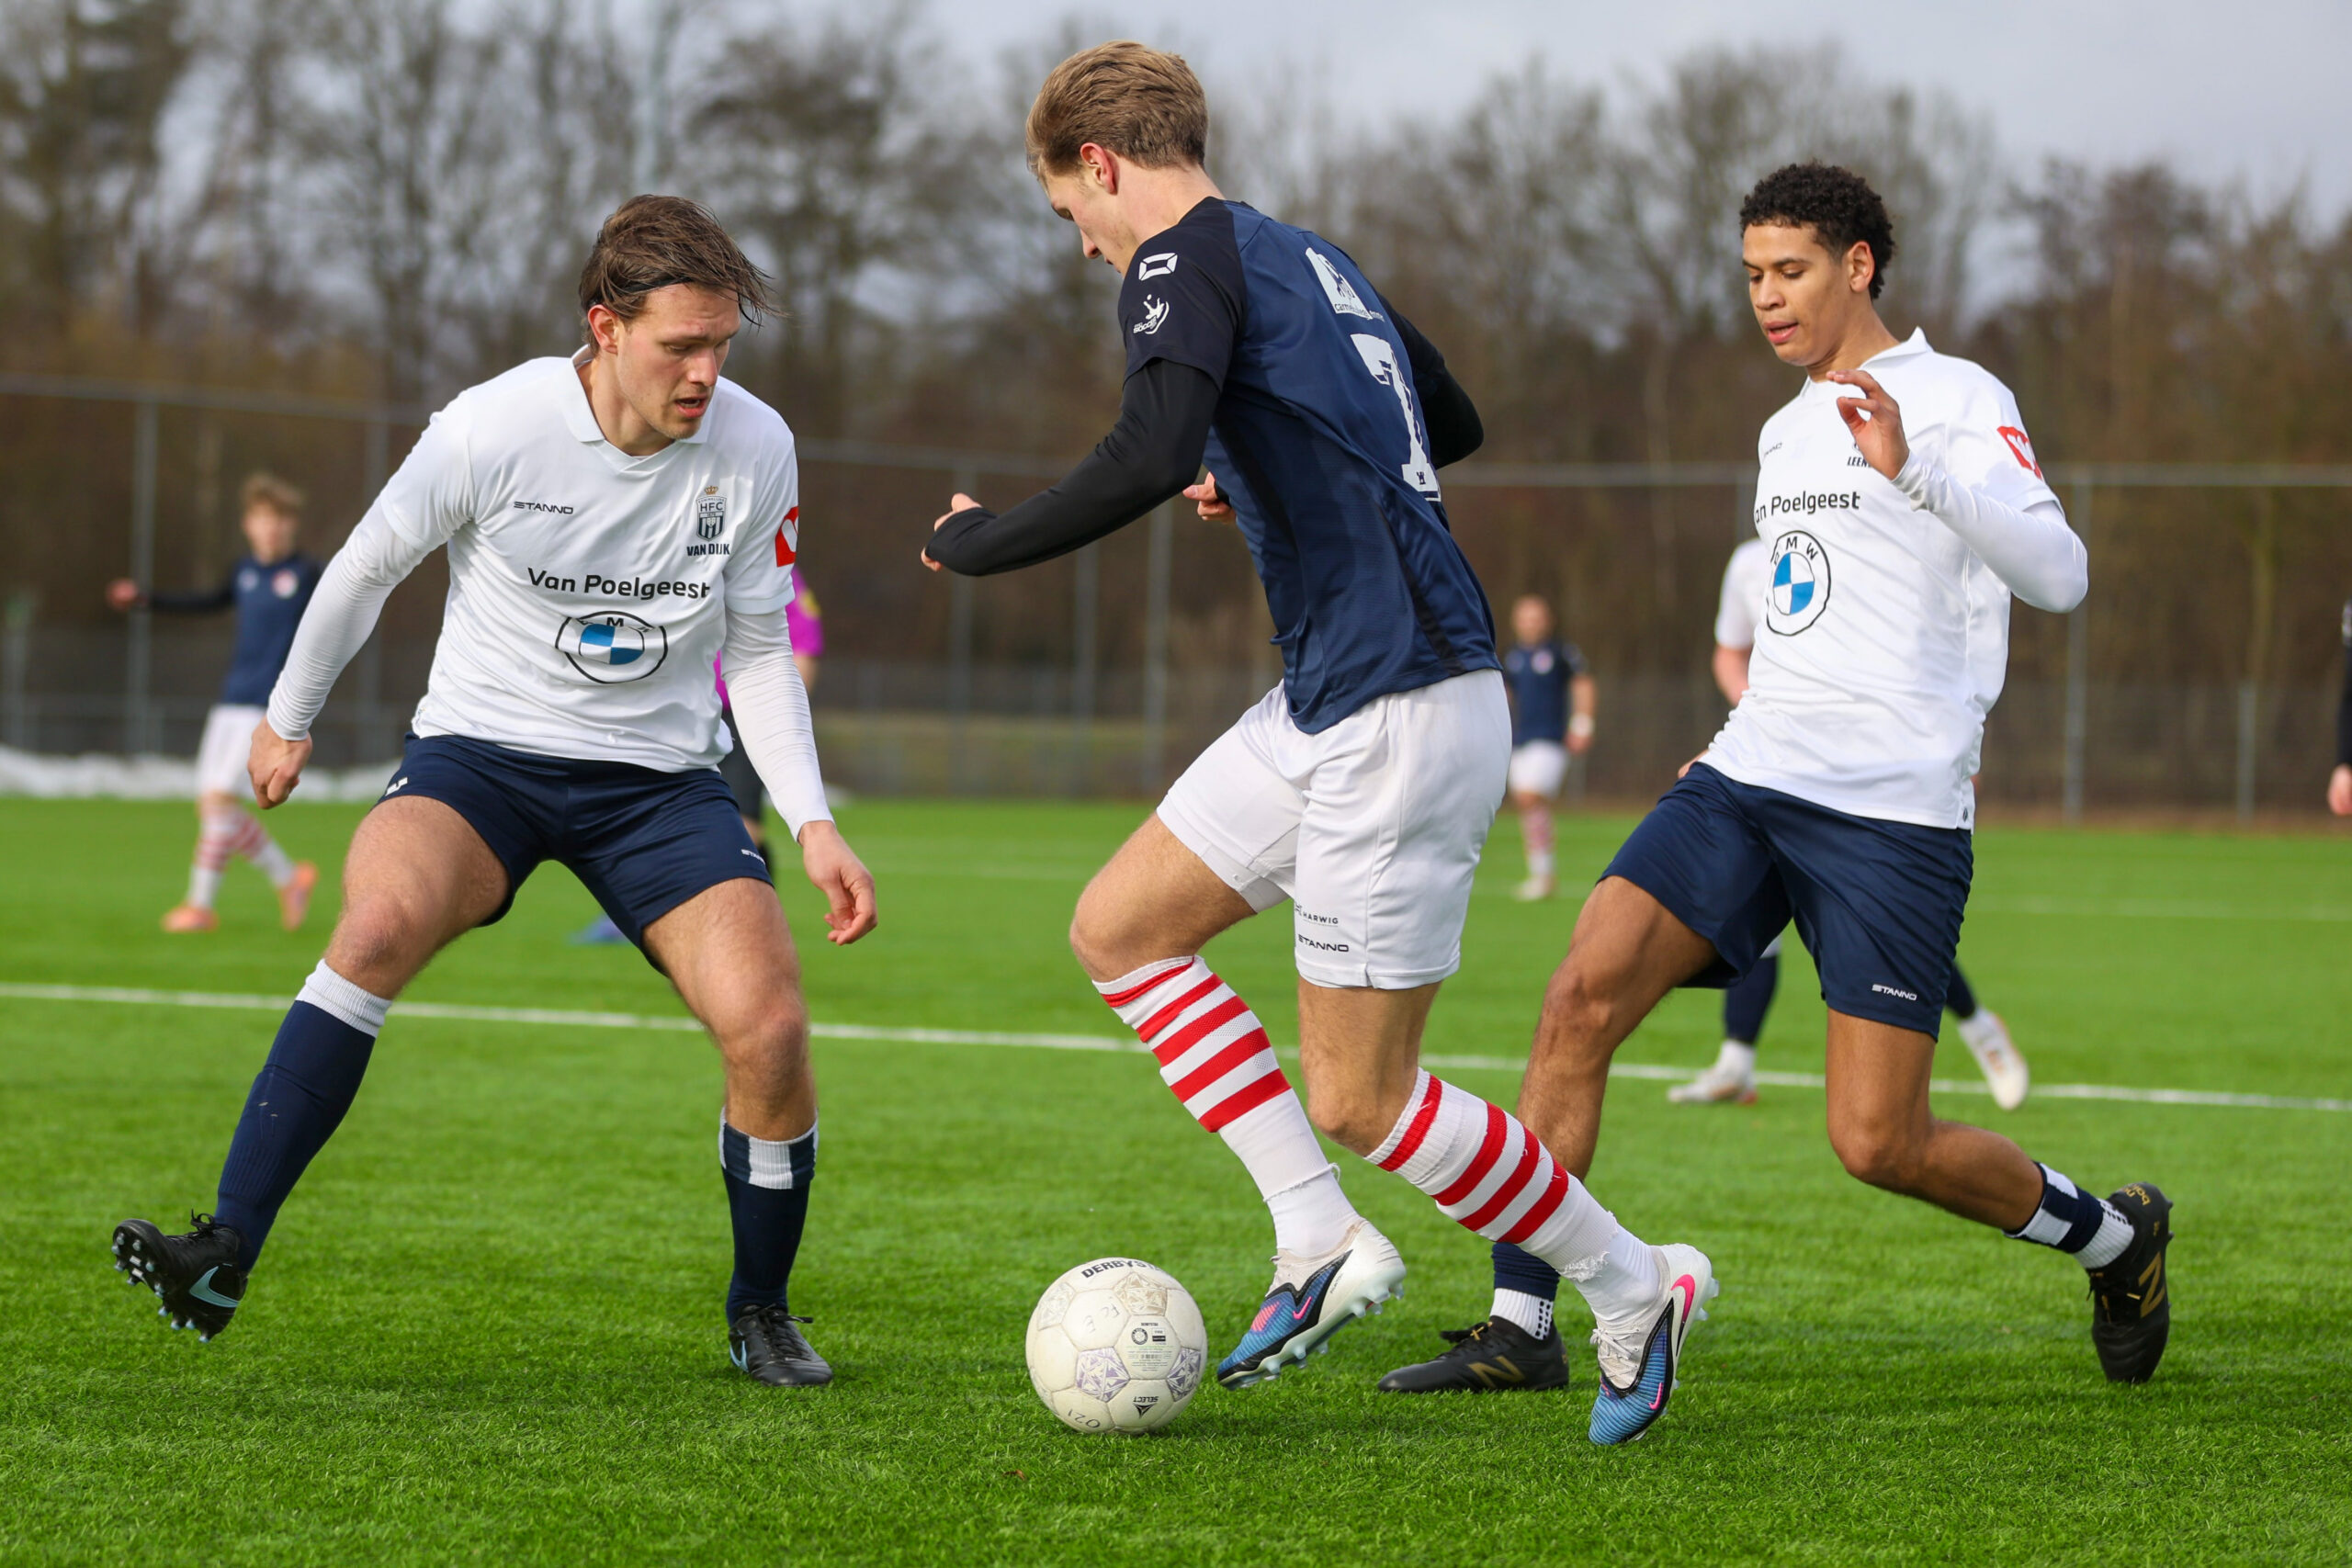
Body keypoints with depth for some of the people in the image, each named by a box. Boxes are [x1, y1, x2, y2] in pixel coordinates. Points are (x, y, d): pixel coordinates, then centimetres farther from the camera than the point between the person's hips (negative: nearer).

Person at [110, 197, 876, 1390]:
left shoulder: (755, 449, -8)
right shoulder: (494, 428, -16)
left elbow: (758, 654, 6)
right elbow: (367, 565, 2)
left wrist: (811, 823, -5)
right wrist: (288, 718, 14)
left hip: (659, 777, 2)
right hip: (479, 753, -2)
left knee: (770, 1032, -19)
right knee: (382, 921, -34)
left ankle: (761, 1314, 8)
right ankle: (222, 1259, -34)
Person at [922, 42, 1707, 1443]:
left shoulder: (1188, 262, -10)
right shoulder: (1310, 258, 18)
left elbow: (1150, 460, -28)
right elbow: (1455, 423, 32)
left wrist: (980, 541, -14)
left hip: (1402, 713, -10)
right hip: (1328, 706, 10)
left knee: (1357, 1098, -3)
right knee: (1120, 927, 12)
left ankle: (1635, 1285, 9)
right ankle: (1322, 1242, 9)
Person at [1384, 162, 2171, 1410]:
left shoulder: (1955, 402, -4)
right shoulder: (1787, 433, 20)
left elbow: (2057, 577, -19)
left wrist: (1915, 468, -30)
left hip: (1893, 815, -7)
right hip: (1749, 784, 7)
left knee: (1878, 1145, -8)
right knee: (1580, 1000, -14)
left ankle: (2114, 1235, 20)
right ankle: (1517, 1321, -10)